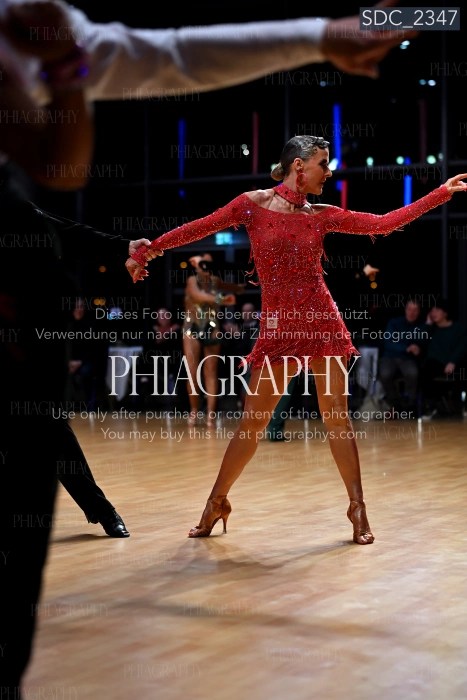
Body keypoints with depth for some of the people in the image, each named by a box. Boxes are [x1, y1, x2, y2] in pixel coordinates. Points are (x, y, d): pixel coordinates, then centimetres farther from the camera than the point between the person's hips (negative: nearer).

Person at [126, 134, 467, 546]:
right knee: (252, 422, 2)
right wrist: (149, 250, -4)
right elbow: (198, 229, -1)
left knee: (336, 417, 1)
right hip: (277, 327, -2)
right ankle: (216, 504, 17)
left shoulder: (322, 215, 7)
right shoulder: (253, 204, 0)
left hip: (322, 322, 2)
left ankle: (357, 508, 10)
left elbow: (384, 223, 8)